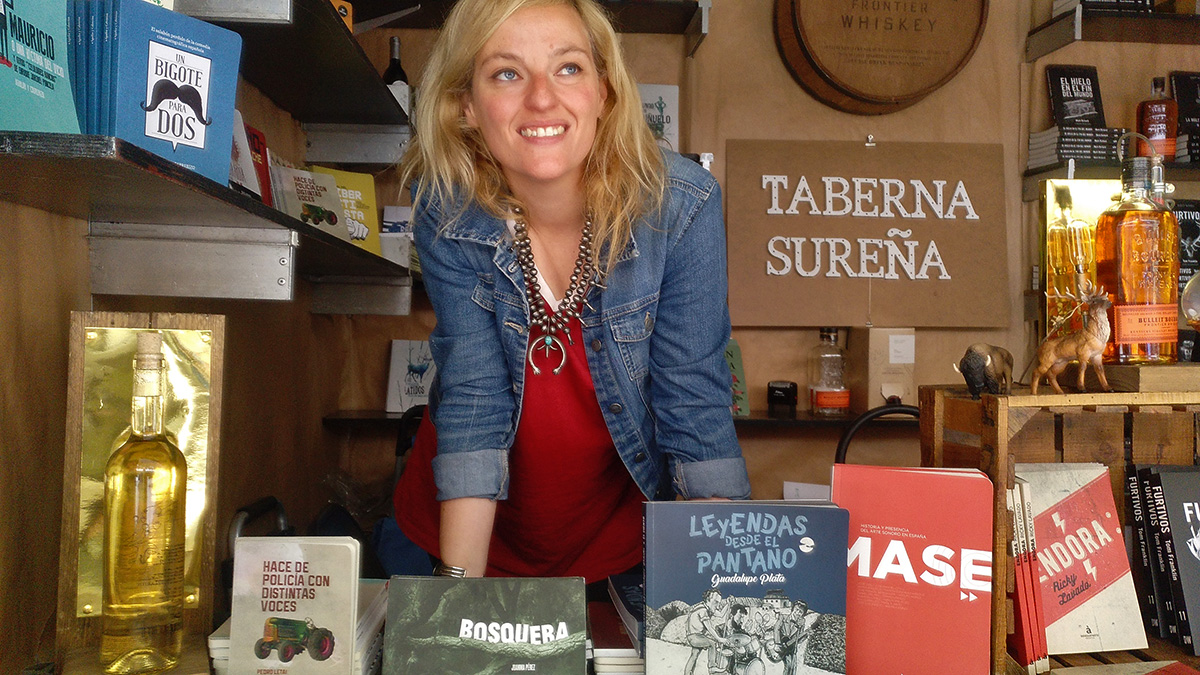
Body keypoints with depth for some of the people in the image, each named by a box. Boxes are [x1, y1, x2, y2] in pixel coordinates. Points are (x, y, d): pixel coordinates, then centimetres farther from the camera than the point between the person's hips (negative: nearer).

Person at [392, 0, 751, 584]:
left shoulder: (680, 206, -23)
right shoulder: (445, 212, -20)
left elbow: (694, 401, -20)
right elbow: (473, 394, -20)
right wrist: (459, 586, -24)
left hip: (629, 499, 0)